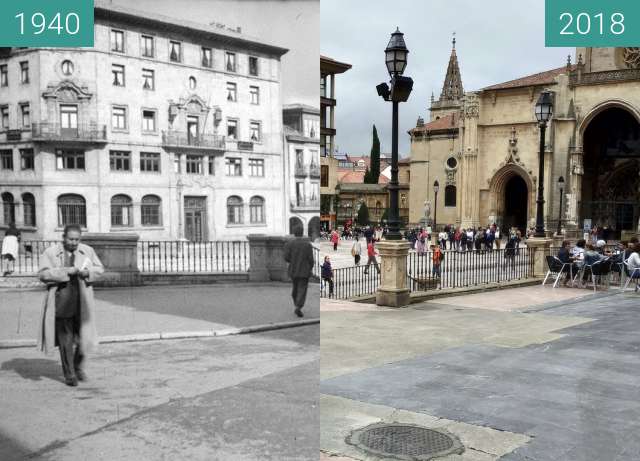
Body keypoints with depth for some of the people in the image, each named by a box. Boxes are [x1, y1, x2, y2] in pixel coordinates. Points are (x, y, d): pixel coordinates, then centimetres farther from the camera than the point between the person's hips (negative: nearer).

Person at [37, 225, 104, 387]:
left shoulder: (88, 251, 10)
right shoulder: (50, 252, 0)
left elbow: (99, 269, 12)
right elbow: (43, 274, -10)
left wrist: (87, 272, -9)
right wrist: (65, 272, -20)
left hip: (82, 302, 3)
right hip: (61, 302, -2)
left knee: (83, 337, 4)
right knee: (65, 340, 2)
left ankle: (78, 366, 28)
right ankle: (69, 374, 14)